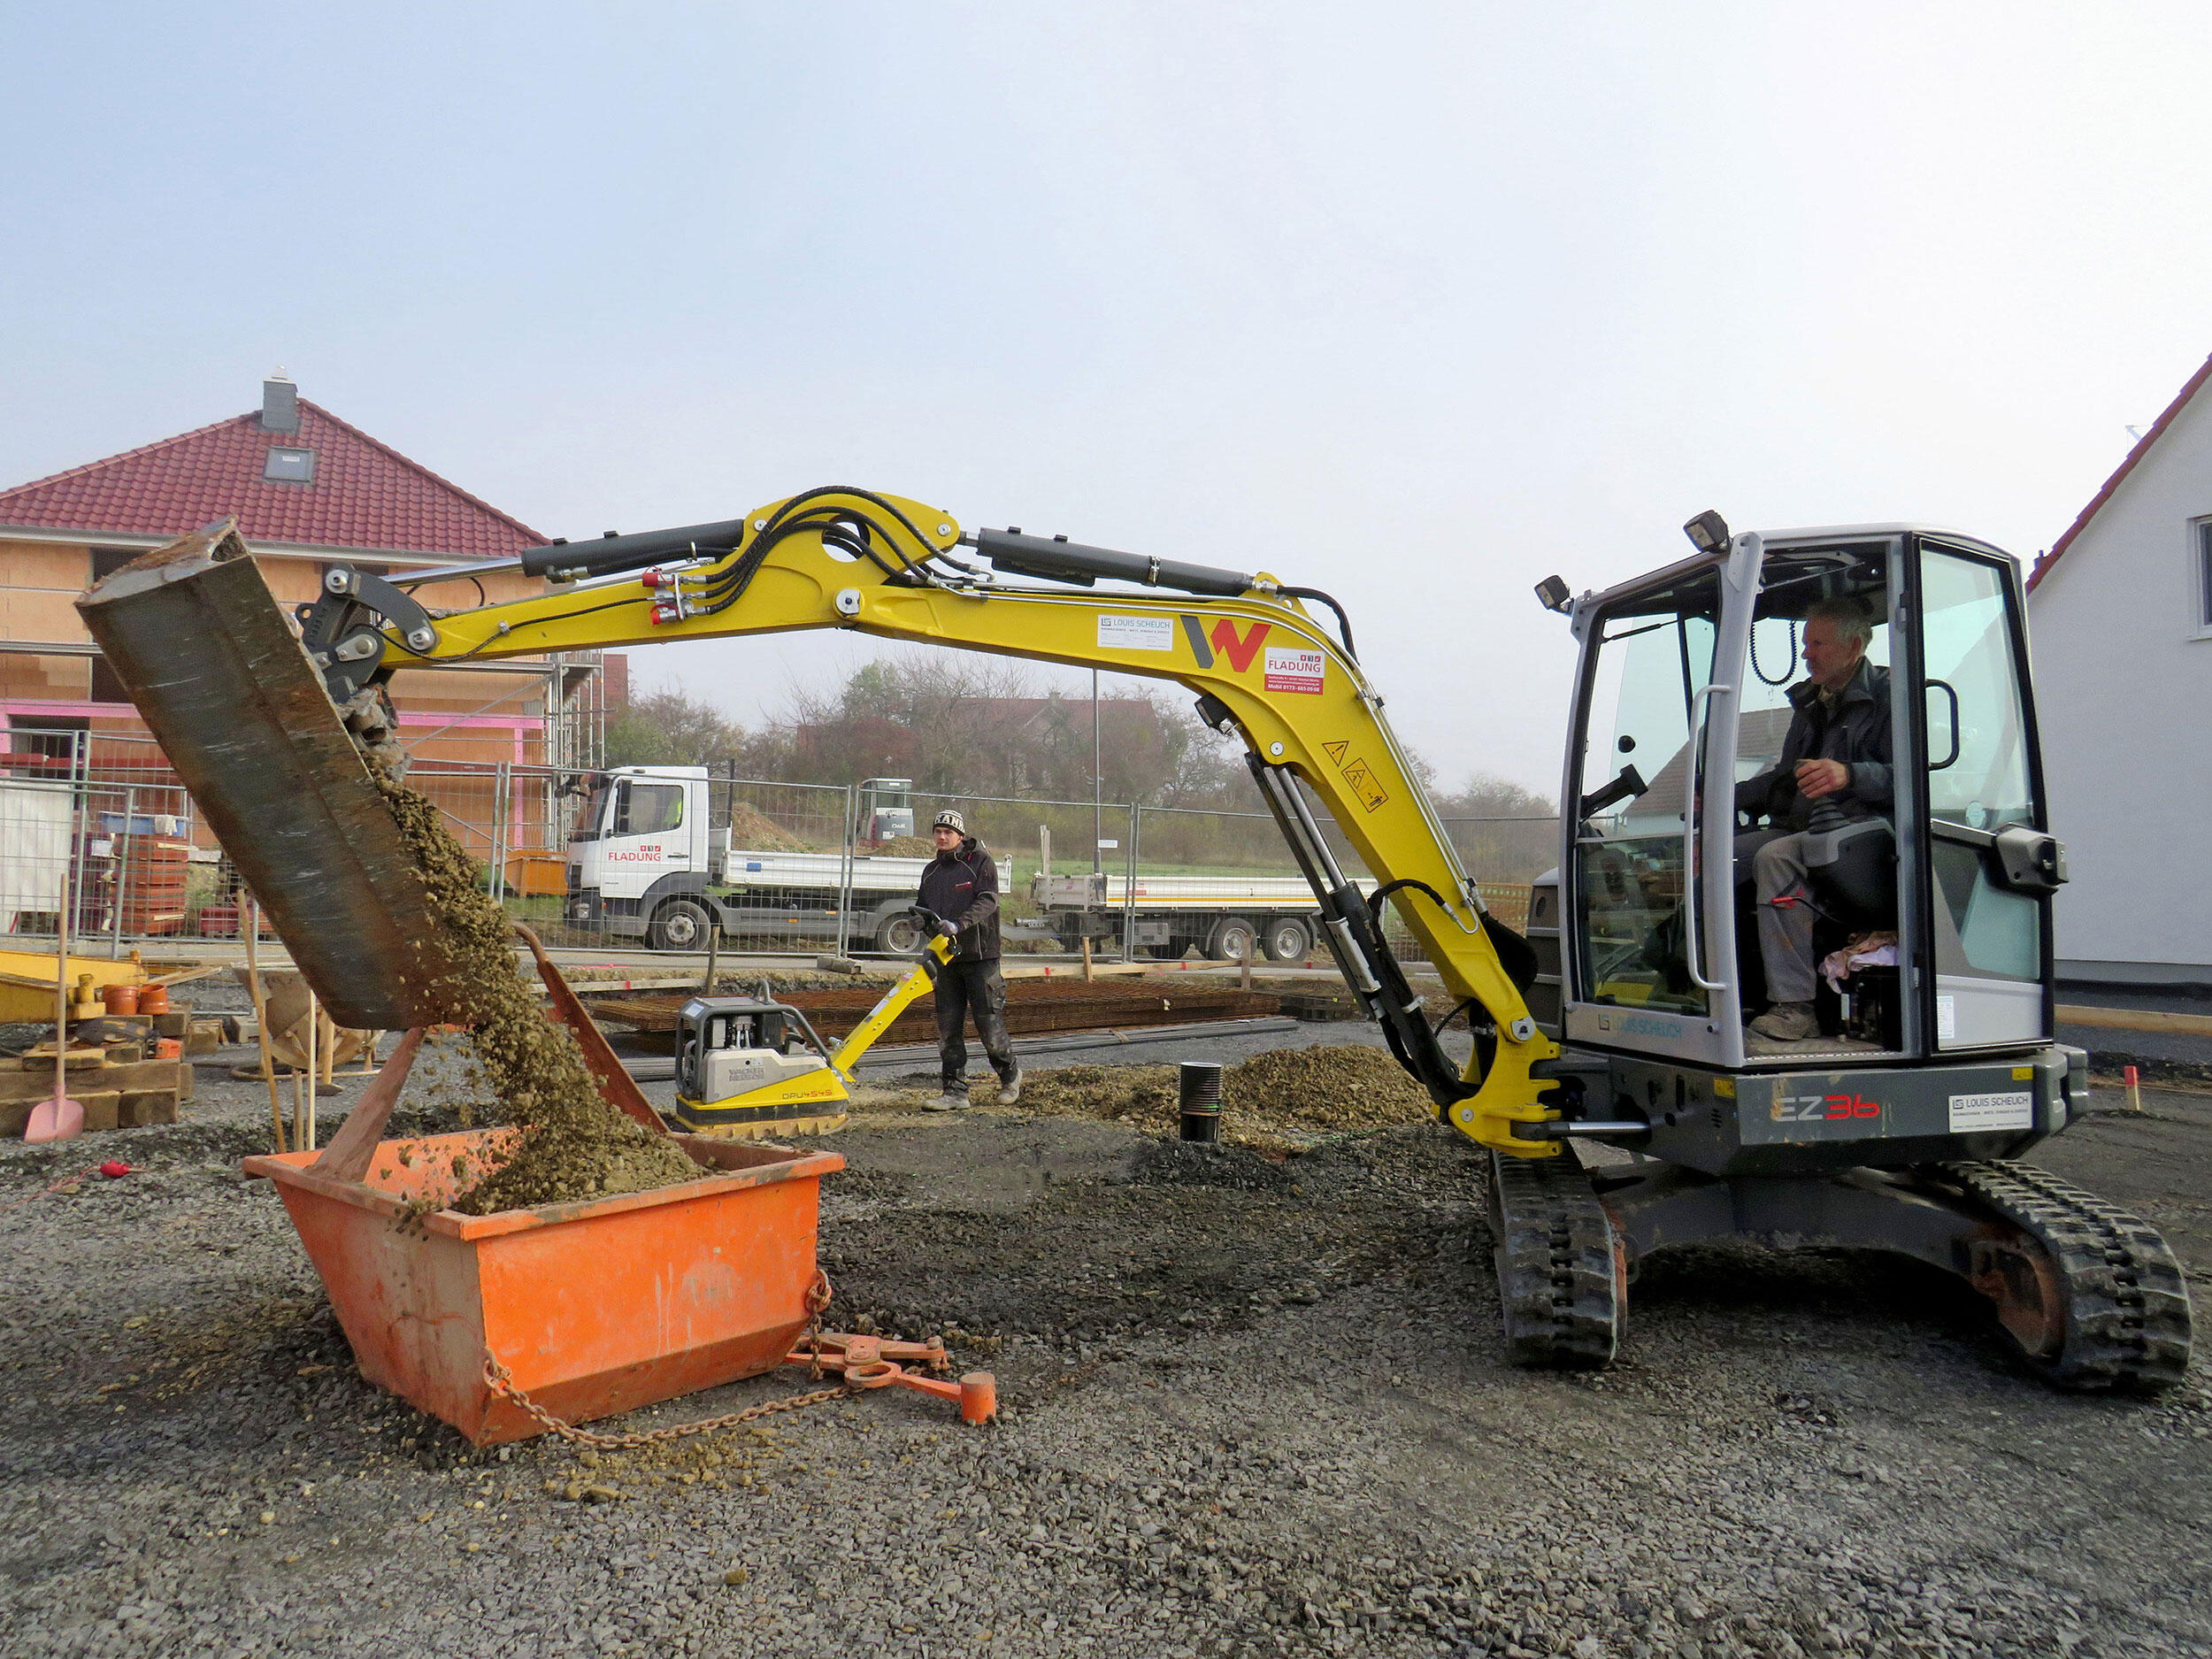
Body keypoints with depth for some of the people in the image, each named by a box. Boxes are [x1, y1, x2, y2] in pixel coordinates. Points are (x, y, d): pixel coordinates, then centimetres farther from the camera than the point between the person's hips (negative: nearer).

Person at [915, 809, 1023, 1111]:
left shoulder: (981, 862, -3)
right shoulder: (931, 871, 17)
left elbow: (988, 901, -16)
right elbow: (922, 908, 23)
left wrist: (958, 924, -31)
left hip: (979, 955, -6)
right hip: (946, 959, 6)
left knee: (988, 1022, -3)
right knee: (947, 1027, 2)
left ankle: (1010, 1077, 20)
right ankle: (955, 1091, 7)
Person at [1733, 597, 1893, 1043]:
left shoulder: (1886, 695, -2)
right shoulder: (1808, 701, 23)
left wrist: (1849, 774, -30)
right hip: (1799, 826, 8)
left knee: (1776, 857, -36)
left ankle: (1796, 1006, -35)